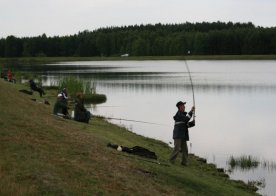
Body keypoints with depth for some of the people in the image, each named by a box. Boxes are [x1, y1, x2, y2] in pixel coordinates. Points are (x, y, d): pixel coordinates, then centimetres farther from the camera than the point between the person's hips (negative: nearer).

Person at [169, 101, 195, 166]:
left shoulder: (183, 114, 20)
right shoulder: (179, 114, -8)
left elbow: (187, 125, 20)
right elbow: (186, 119, -23)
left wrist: (192, 123, 3)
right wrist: (191, 111, -16)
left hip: (183, 136, 9)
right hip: (178, 135, -9)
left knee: (185, 149, 5)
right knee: (177, 148, -13)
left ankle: (184, 162, 8)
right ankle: (171, 161, -9)